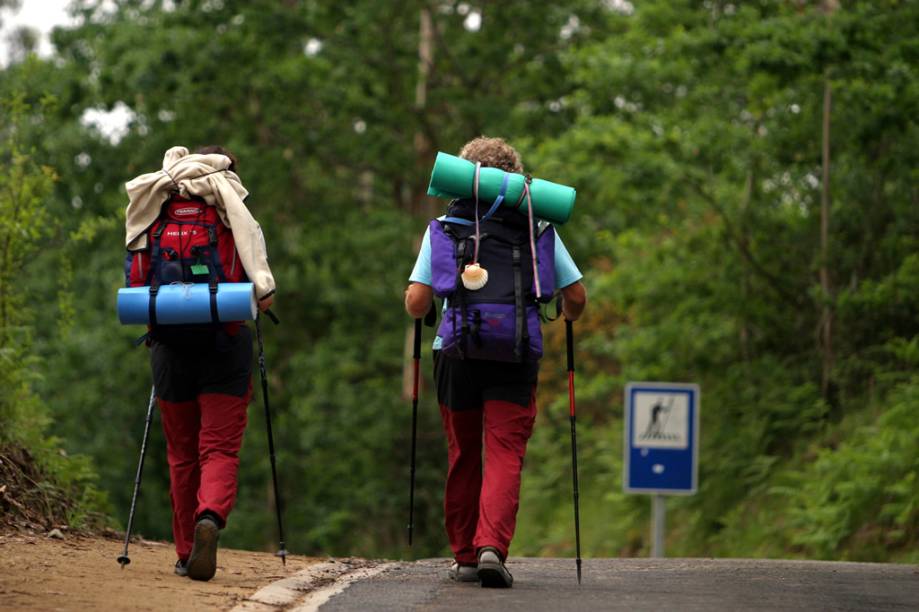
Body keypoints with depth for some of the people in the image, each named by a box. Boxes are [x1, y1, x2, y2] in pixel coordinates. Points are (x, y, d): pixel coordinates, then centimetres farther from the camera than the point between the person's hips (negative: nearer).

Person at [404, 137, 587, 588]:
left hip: (457, 353, 1)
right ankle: (492, 547, -22)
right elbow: (577, 297, 6)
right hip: (516, 358, -1)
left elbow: (416, 303, -2)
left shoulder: (444, 227, 5)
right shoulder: (536, 227, 6)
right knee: (505, 455, -2)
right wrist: (568, 315, 29)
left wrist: (419, 311, 22)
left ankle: (464, 557, 20)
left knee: (463, 457, 14)